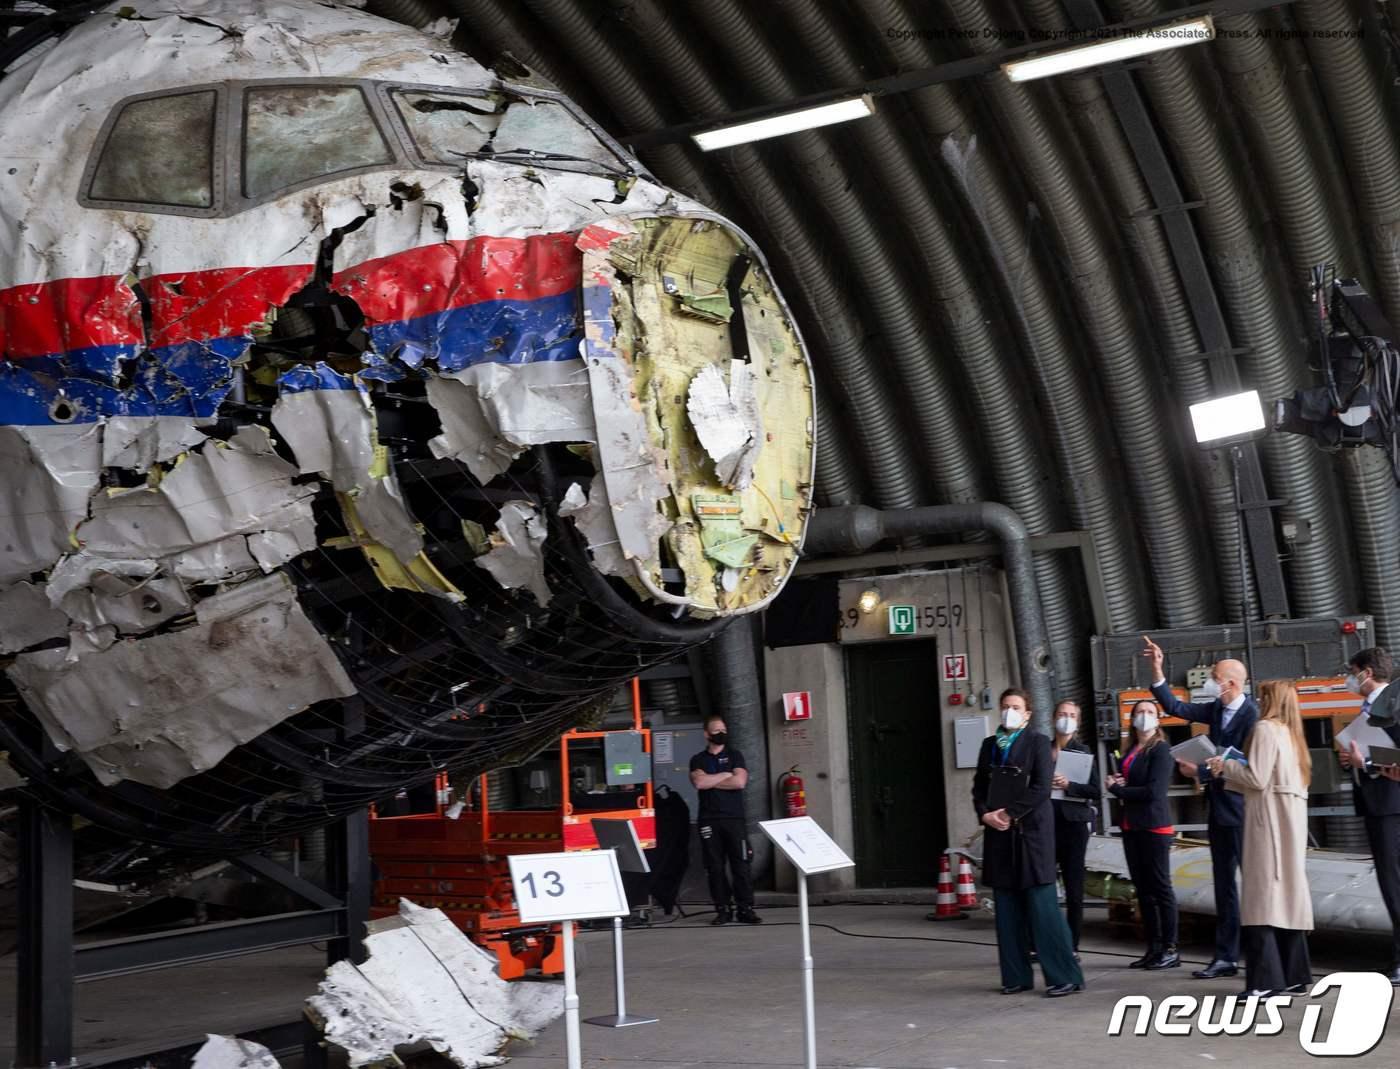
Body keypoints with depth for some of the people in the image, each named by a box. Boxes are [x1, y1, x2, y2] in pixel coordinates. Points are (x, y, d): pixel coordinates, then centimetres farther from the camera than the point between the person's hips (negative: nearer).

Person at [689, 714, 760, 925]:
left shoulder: (734, 756, 11)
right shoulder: (698, 760, 12)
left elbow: (740, 781, -6)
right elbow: (699, 782, -8)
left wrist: (710, 781, -2)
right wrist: (726, 775, -3)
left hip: (734, 818, -1)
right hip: (708, 820, 1)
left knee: (740, 864, -5)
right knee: (715, 866, -1)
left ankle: (745, 909, -3)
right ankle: (722, 910, 5)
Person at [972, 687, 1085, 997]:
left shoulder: (1037, 742, -1)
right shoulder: (990, 744, 15)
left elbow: (1041, 788, -10)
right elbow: (979, 785, 14)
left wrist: (1009, 814, -12)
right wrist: (985, 814, -4)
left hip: (1031, 832, -5)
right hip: (999, 835, 5)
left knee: (1043, 907, -8)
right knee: (1007, 909, 5)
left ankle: (1064, 976, -3)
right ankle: (1016, 975, 12)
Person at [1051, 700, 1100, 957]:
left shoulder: (1083, 752, 3)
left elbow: (1095, 790, -3)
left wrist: (1068, 785, -16)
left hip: (1074, 823, -2)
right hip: (1047, 822, 2)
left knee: (1074, 889, 0)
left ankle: (1072, 947, 7)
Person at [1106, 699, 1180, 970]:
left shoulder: (1160, 750, -8)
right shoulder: (1131, 751, 15)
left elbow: (1154, 791, -17)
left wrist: (1117, 789, -8)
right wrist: (1117, 783, 0)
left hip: (1154, 826, -8)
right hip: (1131, 826, 8)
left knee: (1160, 888, -3)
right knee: (1142, 888, 9)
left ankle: (1170, 949, 2)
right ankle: (1153, 948, 15)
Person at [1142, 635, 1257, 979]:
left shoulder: (1251, 714, -17)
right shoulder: (1217, 709, 7)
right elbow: (1175, 707, 9)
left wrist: (1200, 772, -15)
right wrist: (1157, 670, 1)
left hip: (1240, 811, -8)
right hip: (1219, 809, 8)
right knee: (1223, 885, 12)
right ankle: (1226, 957, 18)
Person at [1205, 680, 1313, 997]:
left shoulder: (1265, 728, -8)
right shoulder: (1289, 733, 20)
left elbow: (1258, 778, -15)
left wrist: (1226, 765, -1)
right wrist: (1228, 775, 17)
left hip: (1271, 819, -9)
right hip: (1290, 816, 9)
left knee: (1264, 894, -12)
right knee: (1288, 889, 9)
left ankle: (1266, 979, -16)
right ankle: (1293, 975, 10)